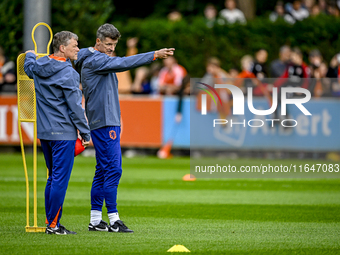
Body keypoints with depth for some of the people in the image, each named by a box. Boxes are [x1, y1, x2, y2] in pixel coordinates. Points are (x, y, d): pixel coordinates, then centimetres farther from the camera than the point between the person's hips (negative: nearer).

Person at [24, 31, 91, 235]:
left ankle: (51, 222, 18)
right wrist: (86, 134, -8)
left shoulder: (38, 68, 7)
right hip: (63, 133, -8)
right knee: (60, 178, -5)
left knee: (54, 177, 16)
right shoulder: (68, 74, -15)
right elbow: (75, 107, -14)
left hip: (44, 133, 8)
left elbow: (28, 67, 33)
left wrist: (30, 55, 55)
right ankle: (53, 225, -5)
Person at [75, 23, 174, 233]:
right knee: (113, 169, -12)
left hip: (109, 121, 11)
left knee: (103, 170, 10)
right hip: (104, 123, -11)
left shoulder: (102, 60, 21)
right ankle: (113, 219, -12)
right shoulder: (94, 60, -11)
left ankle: (95, 220, 13)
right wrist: (155, 56, -27)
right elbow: (122, 64, -22)